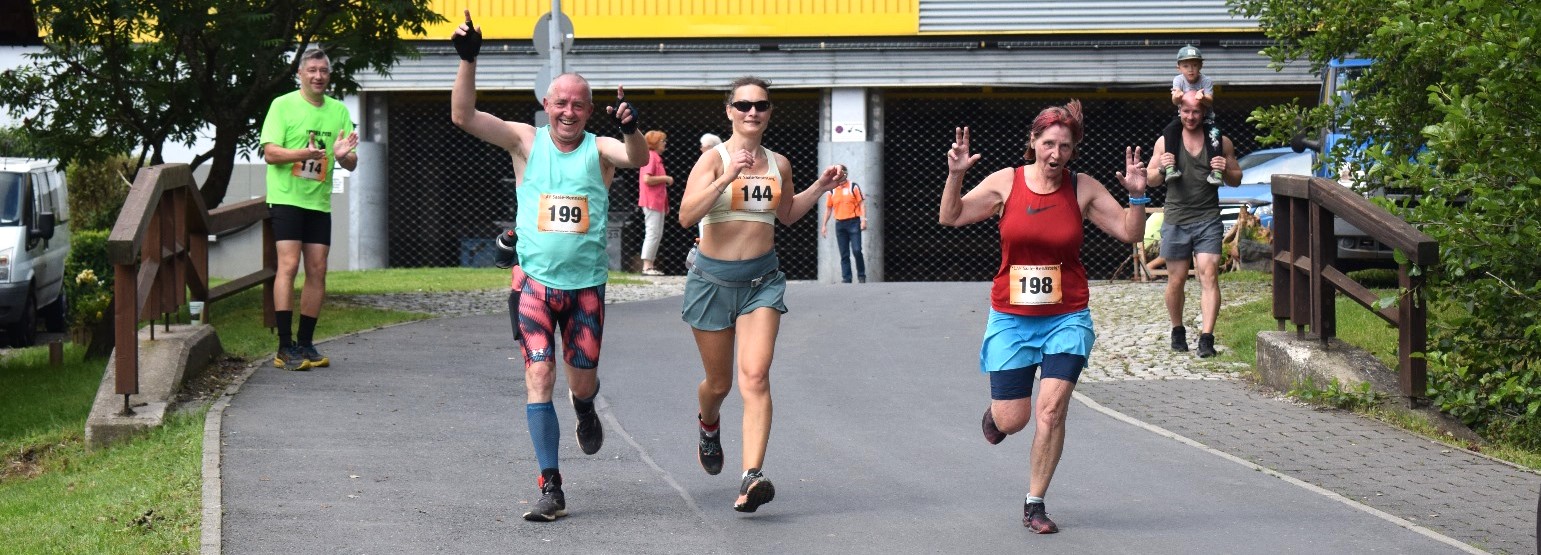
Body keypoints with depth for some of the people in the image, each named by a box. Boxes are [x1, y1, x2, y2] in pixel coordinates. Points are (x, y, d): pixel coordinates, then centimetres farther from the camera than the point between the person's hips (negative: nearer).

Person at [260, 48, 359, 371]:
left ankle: (305, 344, 13)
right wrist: (303, 154, -26)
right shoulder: (283, 105, -2)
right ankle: (285, 348, -16)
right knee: (288, 265, -14)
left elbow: (352, 164, 9)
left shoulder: (339, 111, 11)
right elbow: (269, 153, -9)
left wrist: (343, 155, -15)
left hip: (320, 201, 5)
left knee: (317, 271, 4)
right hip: (286, 197, -5)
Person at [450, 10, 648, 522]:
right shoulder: (526, 142, 0)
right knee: (538, 375, -11)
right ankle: (550, 489, -10)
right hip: (535, 281, 0)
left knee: (582, 380, 10)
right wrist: (468, 60, -21)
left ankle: (585, 411, 50)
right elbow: (464, 117, -9)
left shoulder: (599, 149, -1)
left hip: (586, 283, 1)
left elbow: (637, 158, -22)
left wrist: (630, 130, -44)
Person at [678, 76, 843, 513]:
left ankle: (752, 478, -26)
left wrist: (819, 188, 12)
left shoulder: (778, 164, 6)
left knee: (755, 377, -17)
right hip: (714, 278, -2)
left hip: (762, 279, 2)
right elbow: (686, 216, -21)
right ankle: (709, 426, 50)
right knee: (720, 382, 13)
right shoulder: (713, 158, -8)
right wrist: (727, 177, -30)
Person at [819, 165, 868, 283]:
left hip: (853, 222, -3)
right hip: (839, 224, 4)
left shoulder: (853, 187, 1)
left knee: (857, 250, -10)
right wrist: (824, 225, 11)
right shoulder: (832, 191, 11)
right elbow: (828, 208, 16)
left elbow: (862, 203, -1)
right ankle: (846, 278, 4)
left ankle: (861, 276, 3)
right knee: (844, 254, 3)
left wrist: (863, 220, -11)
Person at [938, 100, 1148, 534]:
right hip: (1011, 318, 0)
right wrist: (955, 175, -15)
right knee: (1012, 421, 0)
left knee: (1052, 408, -13)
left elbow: (1129, 233, 2)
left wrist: (1137, 195, -14)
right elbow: (951, 218, -1)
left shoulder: (1084, 189, -1)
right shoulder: (1006, 182, -3)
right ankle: (995, 412, 40)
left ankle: (1035, 503, 1)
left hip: (1066, 318, 0)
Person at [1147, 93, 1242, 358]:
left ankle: (1206, 337, -18)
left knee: (1209, 276, -13)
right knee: (1176, 280, 6)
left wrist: (1225, 171, -10)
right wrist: (1162, 168, -14)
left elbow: (1236, 180, 13)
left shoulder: (1221, 142, 6)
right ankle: (1178, 331, 27)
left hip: (1208, 219, -1)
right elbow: (1150, 179, 9)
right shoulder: (1166, 141, 6)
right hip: (1176, 220, 1)